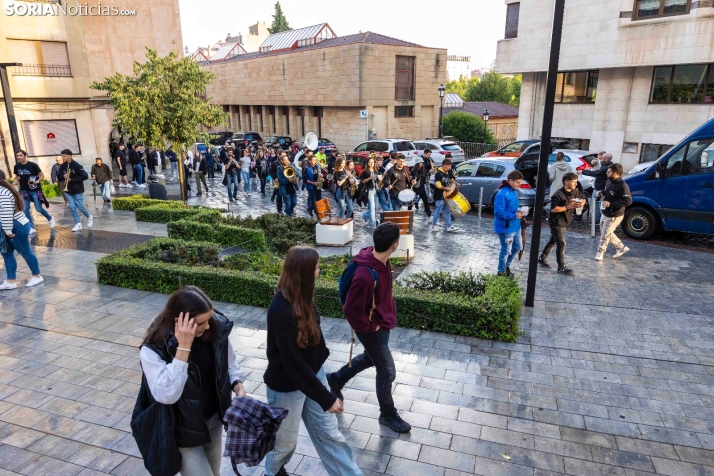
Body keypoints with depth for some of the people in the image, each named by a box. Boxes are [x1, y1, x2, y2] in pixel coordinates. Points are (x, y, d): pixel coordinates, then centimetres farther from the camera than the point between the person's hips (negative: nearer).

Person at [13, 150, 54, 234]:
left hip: (35, 190, -4)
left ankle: (50, 218, 26)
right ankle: (32, 228, 10)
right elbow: (17, 176, 16)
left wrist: (37, 181, -25)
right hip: (24, 191, 4)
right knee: (25, 210, 0)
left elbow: (42, 175, -7)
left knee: (39, 209, -4)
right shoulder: (17, 166, -1)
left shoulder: (33, 165, -14)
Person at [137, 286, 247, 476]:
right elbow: (166, 395, -36)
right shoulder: (153, 350, -27)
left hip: (213, 420, 5)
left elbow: (229, 363, 2)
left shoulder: (217, 329, -15)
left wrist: (238, 387, -16)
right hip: (183, 430, -5)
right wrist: (183, 347, -40)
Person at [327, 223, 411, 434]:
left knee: (370, 358, 30)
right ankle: (388, 415, 34)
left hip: (383, 322, 9)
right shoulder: (366, 275, -37)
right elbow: (351, 310, -28)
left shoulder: (381, 260, -9)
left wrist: (389, 310, 13)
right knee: (387, 372, 9)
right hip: (373, 329, -9)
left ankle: (337, 379, 51)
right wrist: (370, 328, -15)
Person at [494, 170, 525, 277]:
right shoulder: (502, 194, -23)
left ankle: (506, 265, 39)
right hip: (505, 228, -9)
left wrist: (519, 211, 0)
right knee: (506, 250, 5)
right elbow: (498, 212, -26)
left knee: (518, 247, 21)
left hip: (515, 226, 9)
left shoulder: (514, 192, 8)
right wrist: (514, 215, -27)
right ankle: (501, 272, 24)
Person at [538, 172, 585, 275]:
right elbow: (553, 209, -26)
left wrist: (581, 203, -6)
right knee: (561, 244, -7)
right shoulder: (558, 195, -22)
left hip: (564, 222, 8)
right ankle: (561, 267, 1)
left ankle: (542, 258, 34)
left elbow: (583, 198, 17)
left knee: (553, 241, 19)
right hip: (556, 223, -8)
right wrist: (568, 207, -28)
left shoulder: (575, 192, 0)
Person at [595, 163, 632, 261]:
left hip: (614, 216, -9)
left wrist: (611, 204, -31)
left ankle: (600, 252, 22)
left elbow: (628, 201, -28)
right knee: (606, 233, 21)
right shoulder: (609, 181, 1)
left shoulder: (622, 185, -25)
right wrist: (601, 193, 0)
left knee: (605, 235, 2)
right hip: (605, 213, 9)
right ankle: (621, 248, 37)